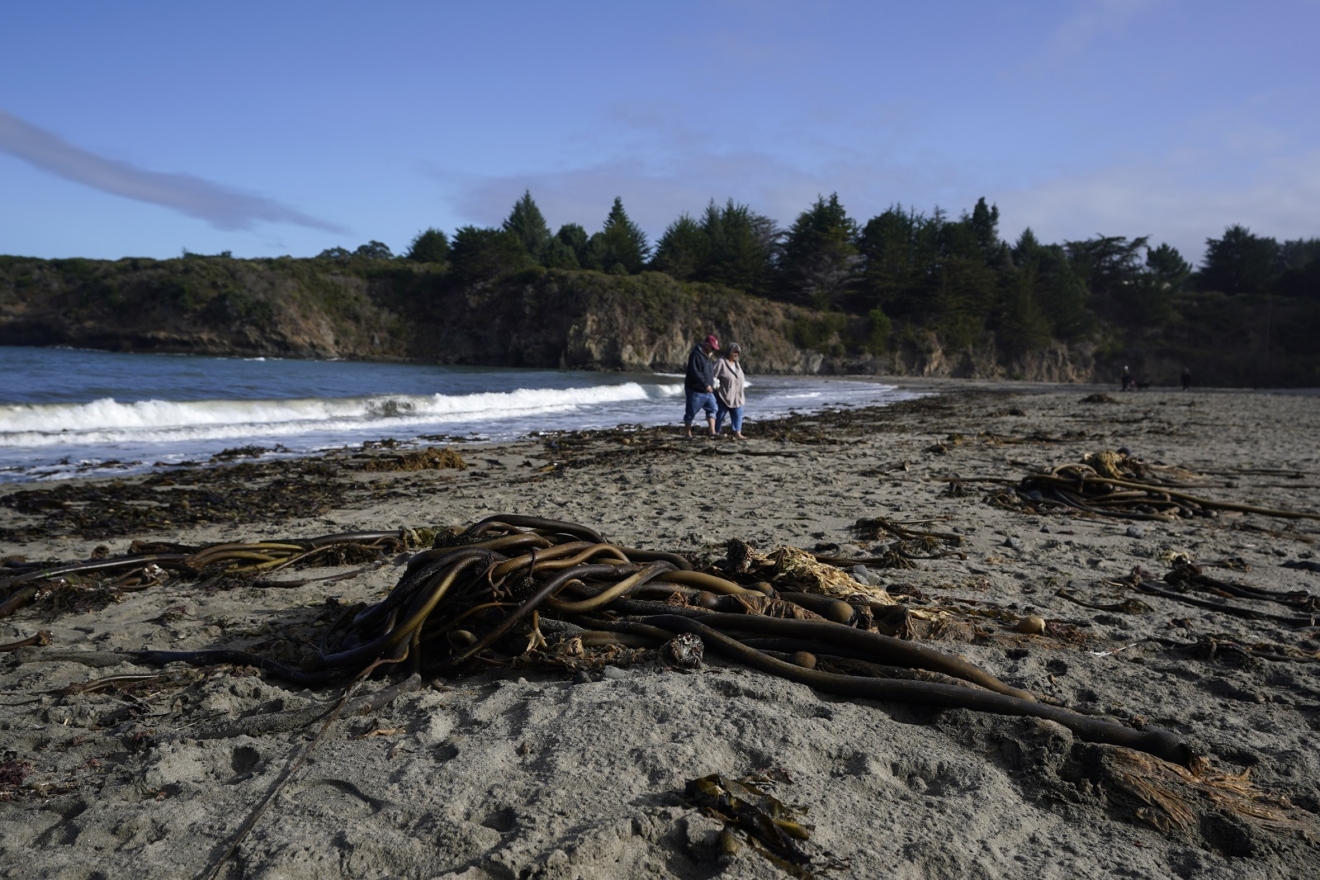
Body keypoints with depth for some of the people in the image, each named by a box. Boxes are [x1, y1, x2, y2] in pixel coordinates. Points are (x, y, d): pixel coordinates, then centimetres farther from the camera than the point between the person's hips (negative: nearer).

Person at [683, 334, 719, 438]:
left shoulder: (707, 356, 13)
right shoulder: (696, 354, -17)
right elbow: (694, 372, -26)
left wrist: (711, 385, 17)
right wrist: (705, 384, -27)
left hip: (708, 391, 9)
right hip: (695, 390, -9)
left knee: (712, 409, -4)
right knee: (690, 413, 3)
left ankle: (712, 432, -8)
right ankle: (688, 434, 12)